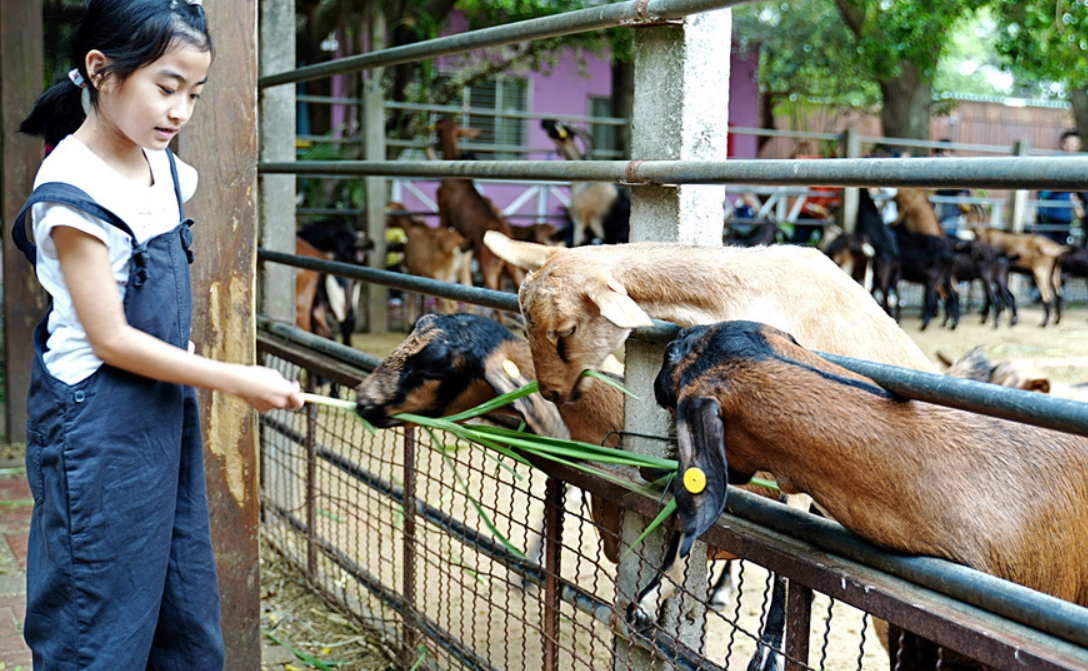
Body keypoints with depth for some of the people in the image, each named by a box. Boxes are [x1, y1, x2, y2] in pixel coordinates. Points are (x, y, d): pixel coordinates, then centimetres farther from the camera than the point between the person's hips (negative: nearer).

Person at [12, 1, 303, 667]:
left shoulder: (164, 168, 5)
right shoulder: (74, 188, -17)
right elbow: (111, 339, -18)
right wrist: (236, 380, -15)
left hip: (167, 408, 8)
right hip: (97, 419, -8)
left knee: (187, 608, 16)